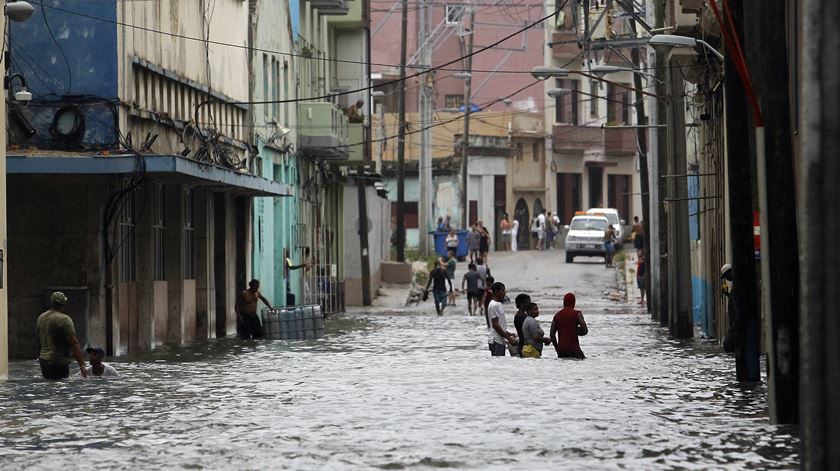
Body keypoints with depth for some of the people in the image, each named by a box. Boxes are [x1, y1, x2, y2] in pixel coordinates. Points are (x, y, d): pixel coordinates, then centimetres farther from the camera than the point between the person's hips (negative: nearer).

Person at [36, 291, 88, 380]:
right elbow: (74, 343, -17)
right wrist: (81, 364, -17)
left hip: (43, 360, 7)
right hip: (59, 362, -7)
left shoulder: (41, 318, 10)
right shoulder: (64, 319, -13)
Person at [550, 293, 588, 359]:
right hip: (573, 349, -5)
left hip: (561, 349, 5)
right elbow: (585, 330, -6)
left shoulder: (557, 315, 12)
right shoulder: (577, 314, -2)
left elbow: (551, 334, 13)